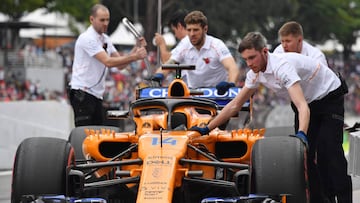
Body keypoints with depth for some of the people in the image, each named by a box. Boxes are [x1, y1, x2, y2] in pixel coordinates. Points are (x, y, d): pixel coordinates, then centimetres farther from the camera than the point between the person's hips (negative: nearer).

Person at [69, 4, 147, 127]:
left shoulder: (105, 39, 15)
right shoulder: (87, 38, -13)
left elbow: (120, 64, 10)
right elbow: (108, 62, -23)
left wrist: (136, 49, -4)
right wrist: (134, 57, -25)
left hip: (96, 94, 9)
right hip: (82, 93, -9)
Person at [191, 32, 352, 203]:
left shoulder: (282, 67, -35)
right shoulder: (256, 73, -10)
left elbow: (302, 106, -46)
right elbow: (235, 105, -1)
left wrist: (301, 134, -62)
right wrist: (207, 128, -4)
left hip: (330, 97, -8)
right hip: (308, 101, 8)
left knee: (329, 150, -18)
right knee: (304, 153, -3)